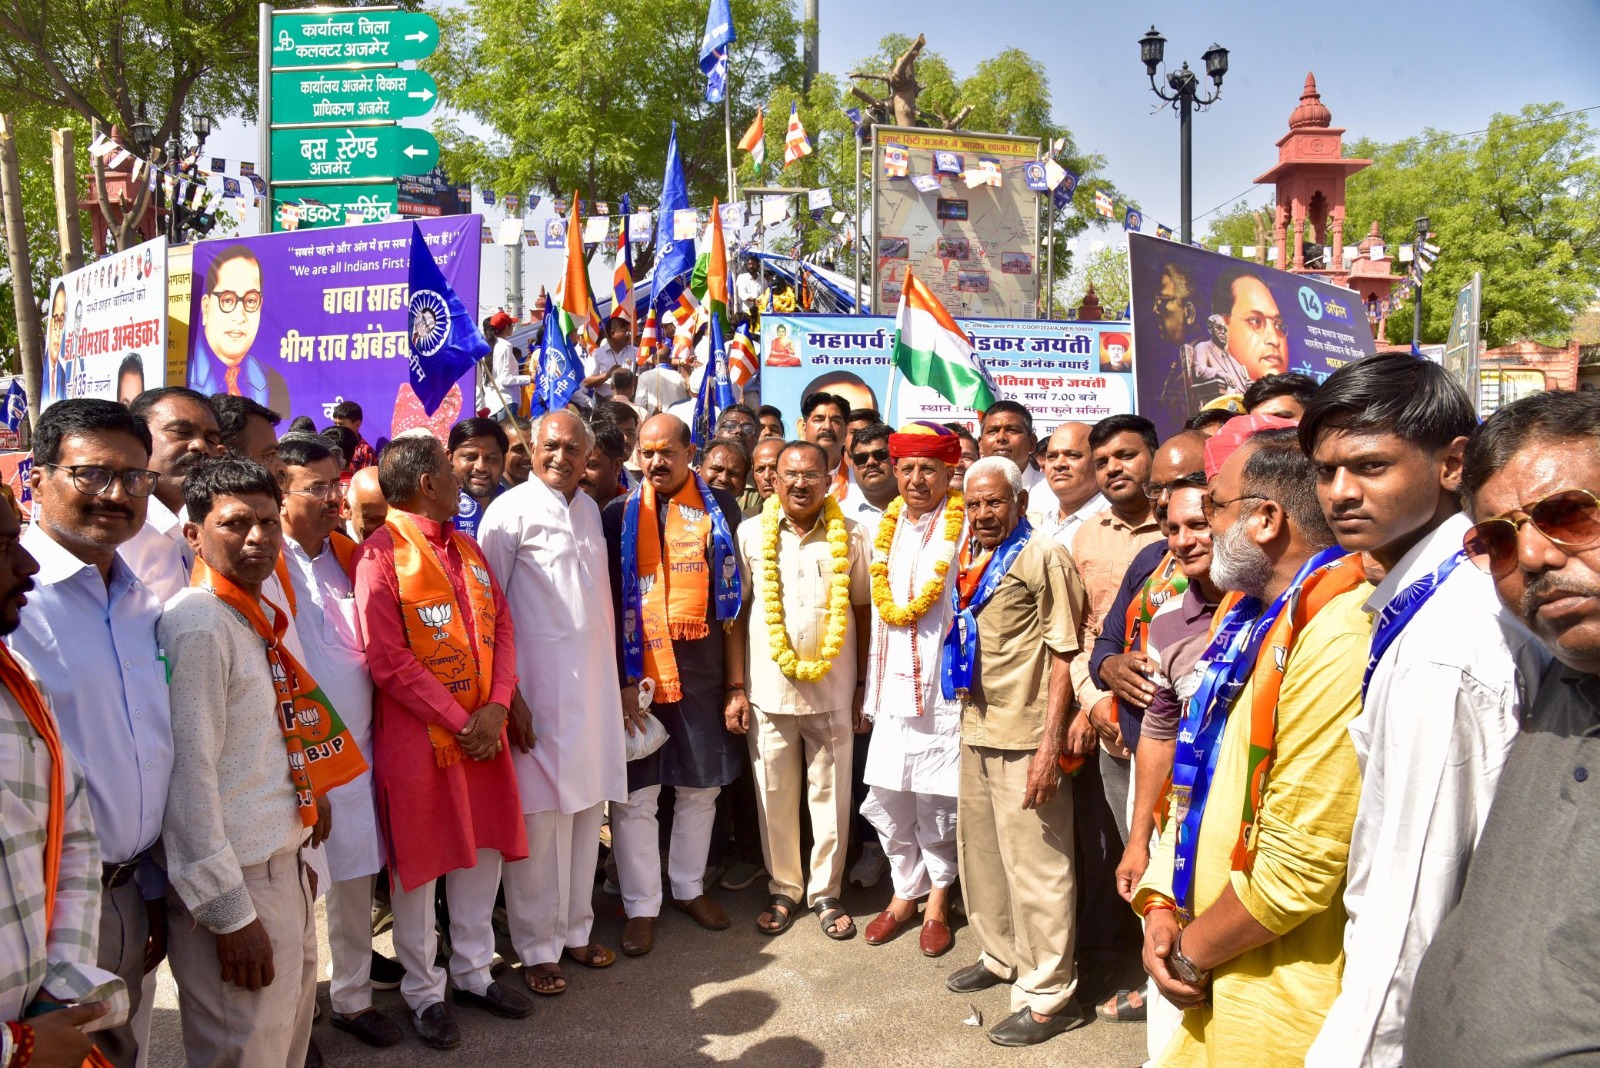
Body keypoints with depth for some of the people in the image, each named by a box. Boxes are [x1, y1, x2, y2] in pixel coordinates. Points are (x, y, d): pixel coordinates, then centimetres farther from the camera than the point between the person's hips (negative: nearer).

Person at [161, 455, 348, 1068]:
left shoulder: (261, 619, 9)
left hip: (284, 871, 9)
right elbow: (189, 777, -21)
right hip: (233, 886, -9)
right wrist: (230, 914, -19)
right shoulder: (198, 626, -19)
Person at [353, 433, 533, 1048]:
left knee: (484, 852, 14)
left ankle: (473, 973, 32)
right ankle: (423, 992, 25)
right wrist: (460, 723, -14)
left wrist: (496, 707, -6)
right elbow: (389, 661, -16)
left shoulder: (466, 549, 12)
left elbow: (500, 627, 9)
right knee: (418, 866, 8)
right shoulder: (382, 552, -12)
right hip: (418, 738, -6)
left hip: (486, 730, 7)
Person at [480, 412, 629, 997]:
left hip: (594, 684, 6)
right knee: (541, 816, 0)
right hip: (540, 685, -6)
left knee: (586, 806, 11)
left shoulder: (589, 509, 14)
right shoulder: (512, 509, -6)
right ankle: (538, 947, 14)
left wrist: (618, 681, 17)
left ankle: (574, 928, 25)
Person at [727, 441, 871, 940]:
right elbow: (735, 613, 2)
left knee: (831, 796, 9)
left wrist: (863, 686, 4)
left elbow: (863, 611, 5)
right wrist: (735, 688, -2)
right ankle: (783, 889, 27)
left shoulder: (850, 537, 1)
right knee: (774, 797, 9)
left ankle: (826, 892, 26)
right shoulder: (751, 535, 0)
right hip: (768, 688, 0)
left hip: (833, 690, 0)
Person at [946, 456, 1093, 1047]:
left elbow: (1063, 654, -13)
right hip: (977, 730, 8)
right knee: (978, 848, 18)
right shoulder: (969, 560, 11)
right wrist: (967, 715, 14)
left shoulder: (1043, 556, -11)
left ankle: (1048, 995, 12)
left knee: (1034, 864, -1)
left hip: (1026, 737, -8)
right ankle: (1001, 956, 37)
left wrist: (1050, 742, -18)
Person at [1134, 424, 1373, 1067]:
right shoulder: (1249, 612, 7)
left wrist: (1191, 953, -11)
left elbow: (1300, 864, -24)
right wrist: (1161, 904, 0)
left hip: (1280, 1003, -7)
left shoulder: (1337, 639, -24)